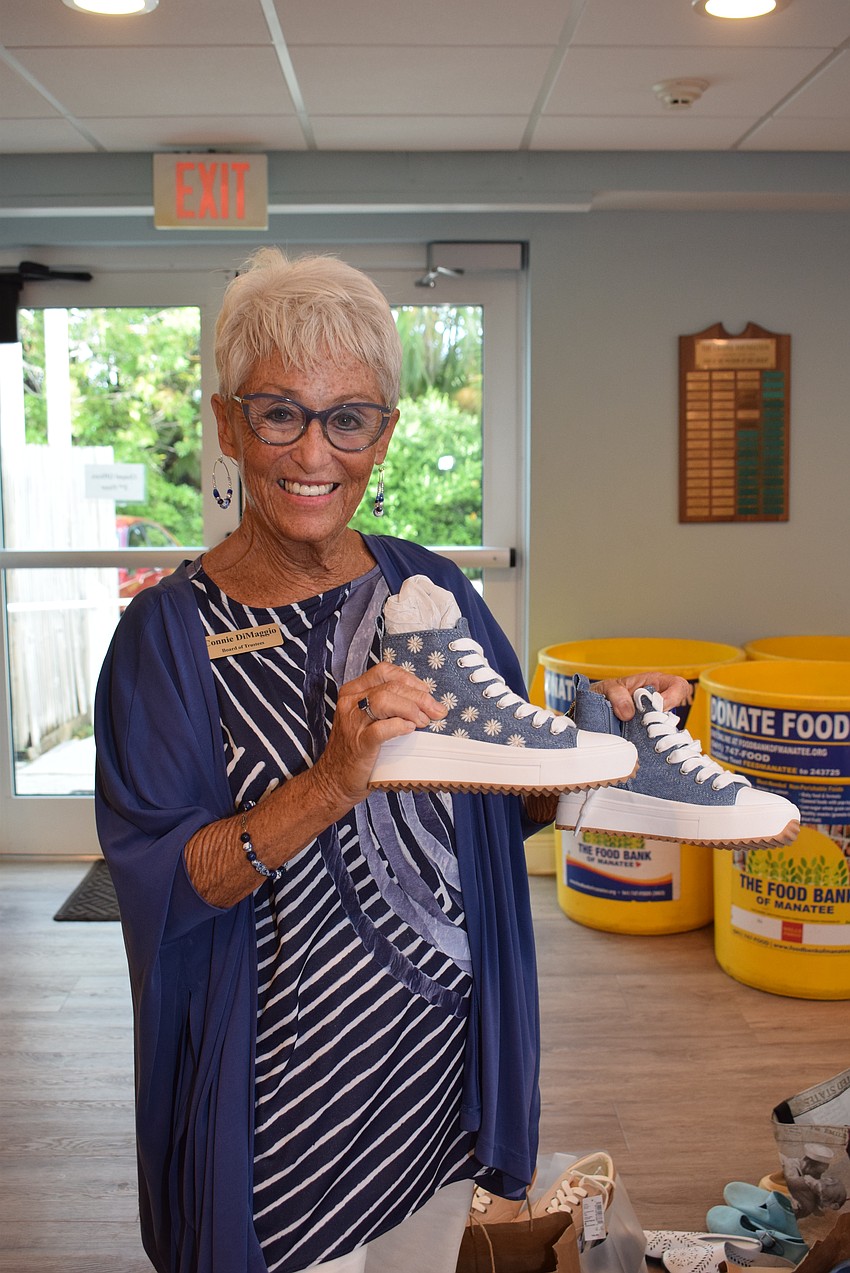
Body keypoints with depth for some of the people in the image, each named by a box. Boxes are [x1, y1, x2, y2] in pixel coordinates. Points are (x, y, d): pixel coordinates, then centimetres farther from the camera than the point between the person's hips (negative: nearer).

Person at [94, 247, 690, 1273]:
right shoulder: (171, 630, -14)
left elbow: (512, 805, 4)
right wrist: (332, 783, -34)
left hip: (441, 1071, 4)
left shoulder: (432, 591, -2)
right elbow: (159, 880, -20)